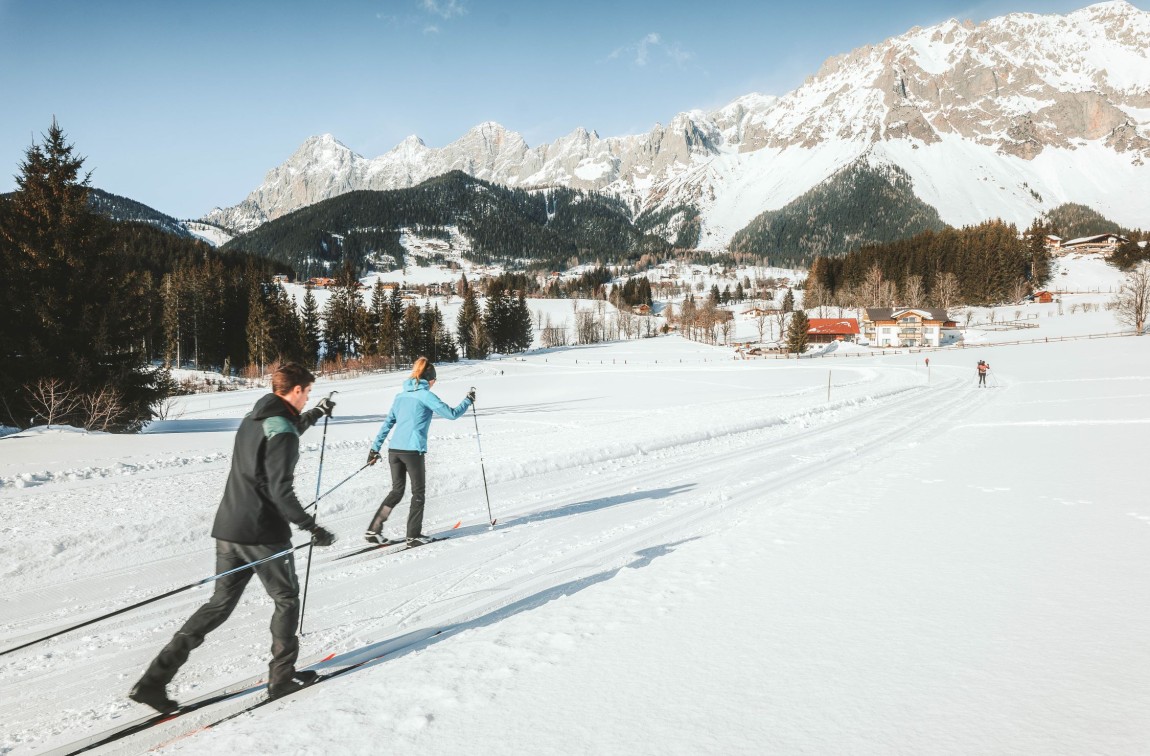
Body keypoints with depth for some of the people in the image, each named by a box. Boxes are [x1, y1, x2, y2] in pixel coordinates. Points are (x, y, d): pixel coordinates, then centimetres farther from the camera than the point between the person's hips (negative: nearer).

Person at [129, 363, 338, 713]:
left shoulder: (252, 419, 11)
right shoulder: (283, 432, -16)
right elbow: (280, 491, -22)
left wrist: (315, 414, 41)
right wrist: (312, 528, -17)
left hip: (228, 528, 8)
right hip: (263, 533, -8)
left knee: (221, 603, 14)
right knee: (287, 599, 11)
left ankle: (154, 679, 10)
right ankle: (282, 676, 19)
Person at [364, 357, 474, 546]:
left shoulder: (400, 396, 14)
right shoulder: (426, 396, -6)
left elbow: (388, 423, 16)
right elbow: (452, 414, -6)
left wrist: (375, 448, 20)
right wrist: (468, 400, 10)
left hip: (394, 450, 6)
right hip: (413, 451, -6)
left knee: (396, 491, 17)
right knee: (418, 493, 9)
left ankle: (373, 530, 12)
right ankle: (414, 536, 11)